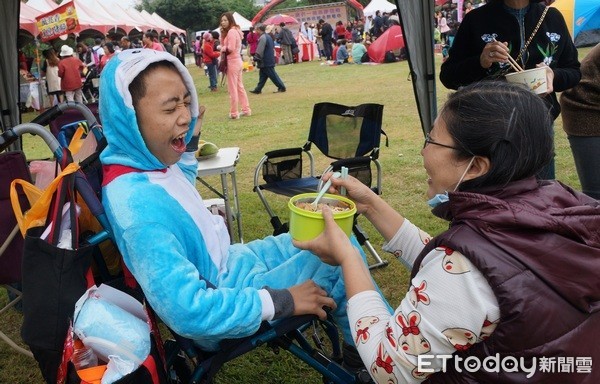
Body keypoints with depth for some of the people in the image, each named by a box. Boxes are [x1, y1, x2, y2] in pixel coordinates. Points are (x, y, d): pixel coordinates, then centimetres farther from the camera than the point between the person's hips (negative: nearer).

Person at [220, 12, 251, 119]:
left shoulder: (232, 31, -15)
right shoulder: (235, 30, 16)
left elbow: (230, 48, -22)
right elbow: (223, 44, 14)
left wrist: (222, 49, -4)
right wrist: (222, 34, 0)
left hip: (233, 62, -10)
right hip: (237, 61, 10)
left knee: (232, 89, -4)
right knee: (239, 87, 15)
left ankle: (234, 113, 2)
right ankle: (246, 110, 20)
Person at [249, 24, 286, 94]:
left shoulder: (262, 38, -17)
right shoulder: (268, 36, 14)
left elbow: (259, 51, -20)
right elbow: (273, 47, 20)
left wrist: (255, 59, -13)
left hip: (265, 61, -10)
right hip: (270, 60, 10)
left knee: (272, 75, -4)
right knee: (262, 75, 12)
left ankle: (281, 87, 1)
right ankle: (258, 89, 16)